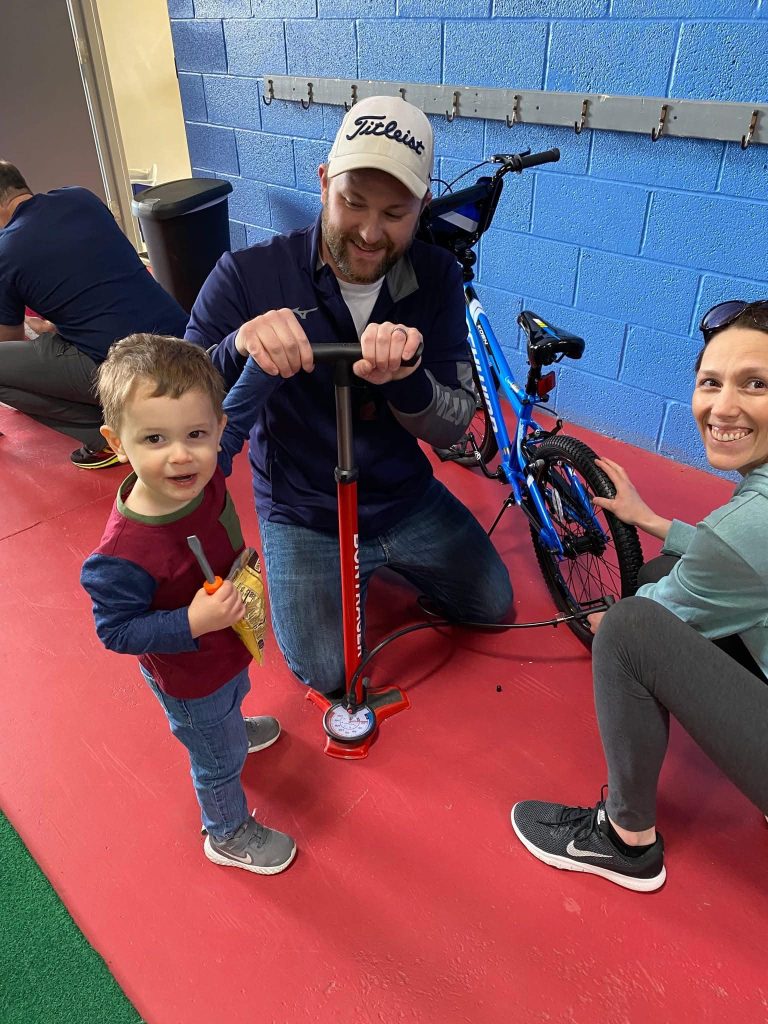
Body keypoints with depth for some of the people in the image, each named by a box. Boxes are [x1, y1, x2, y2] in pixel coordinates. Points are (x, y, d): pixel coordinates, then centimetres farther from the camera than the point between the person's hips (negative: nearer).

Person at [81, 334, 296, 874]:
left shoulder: (205, 468, -25)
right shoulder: (126, 554, -43)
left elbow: (239, 409, -8)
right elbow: (116, 630, -28)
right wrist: (193, 623, -39)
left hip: (227, 643, 7)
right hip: (188, 677, -6)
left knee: (234, 697, 39)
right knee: (220, 758, 21)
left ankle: (233, 728, 74)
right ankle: (228, 834, 52)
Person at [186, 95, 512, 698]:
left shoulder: (438, 279, -13)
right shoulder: (247, 276, -21)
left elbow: (453, 427, -16)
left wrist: (405, 378, -40)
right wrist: (239, 347, -45)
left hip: (408, 500, 3)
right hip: (304, 514, -2)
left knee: (493, 605, 13)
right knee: (328, 676, -2)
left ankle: (380, 560, 35)